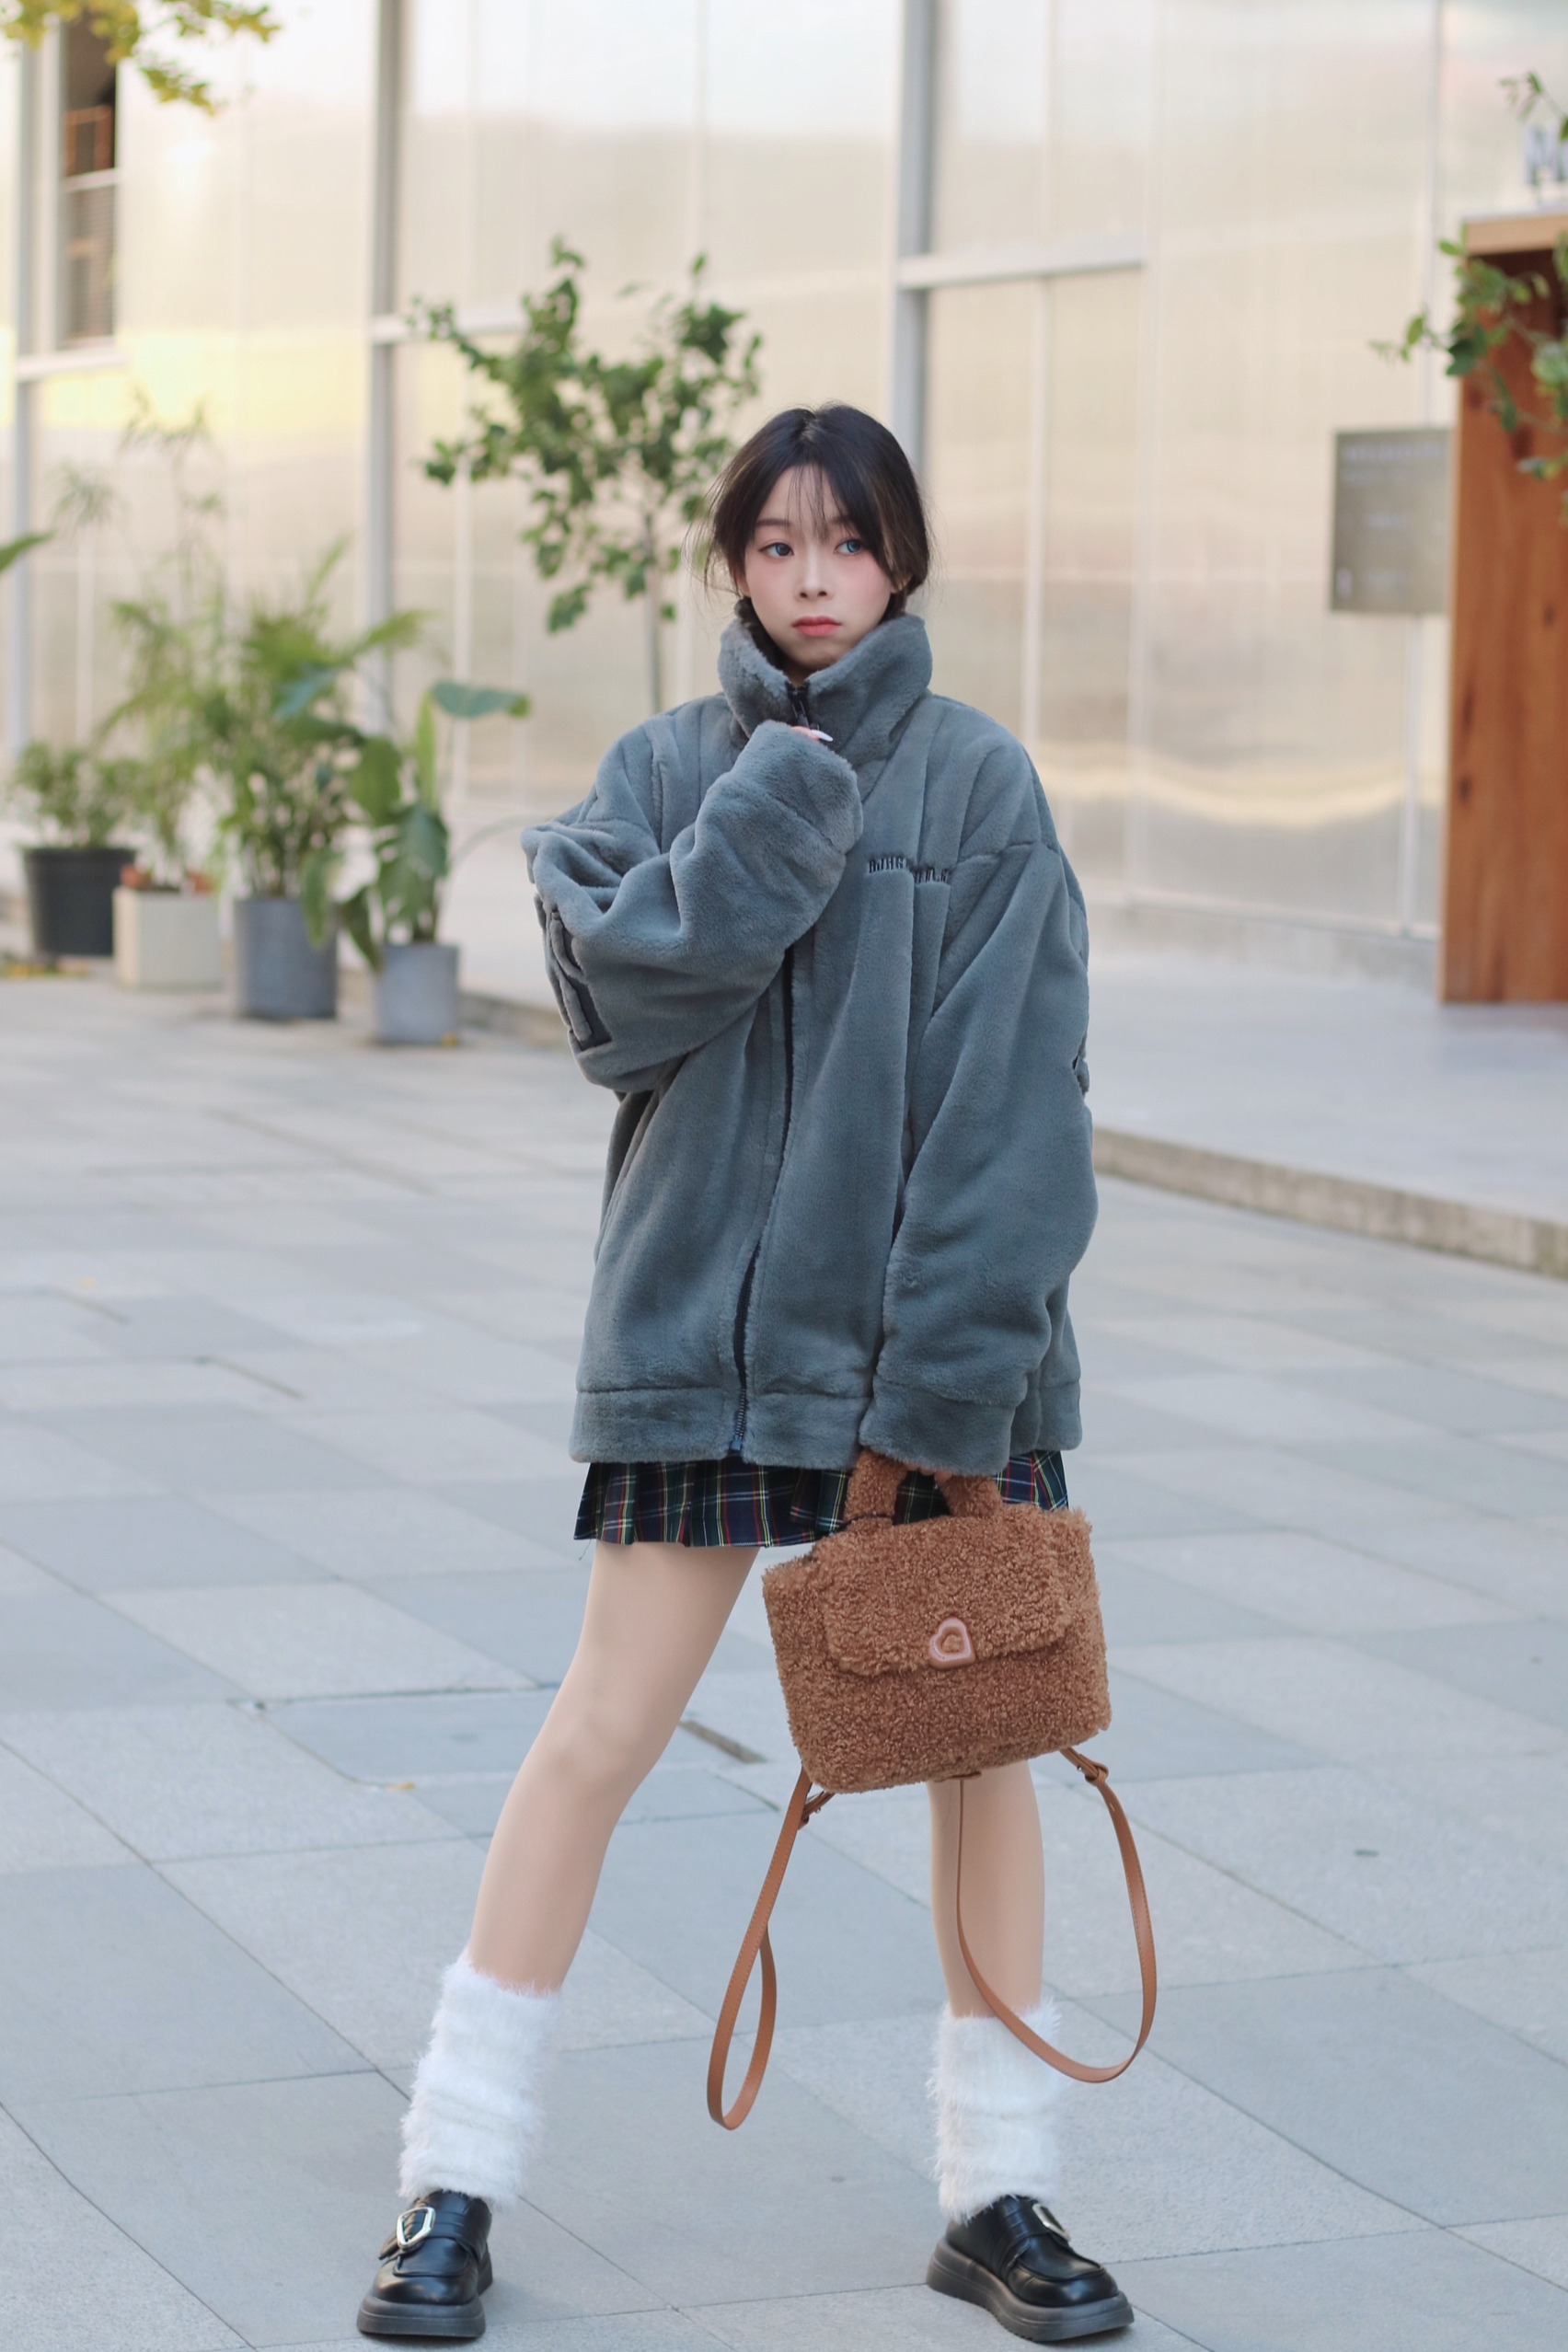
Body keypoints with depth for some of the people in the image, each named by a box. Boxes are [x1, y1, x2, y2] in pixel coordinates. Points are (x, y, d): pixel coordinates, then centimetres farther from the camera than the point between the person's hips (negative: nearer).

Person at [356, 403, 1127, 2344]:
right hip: (699, 1326, 0)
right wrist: (790, 789, -13)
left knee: (983, 1743, 6)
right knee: (600, 1736, 1)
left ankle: (999, 2191, 20)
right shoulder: (666, 770, 5)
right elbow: (626, 985, -13)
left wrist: (953, 1370, -14)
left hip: (936, 1343, 0)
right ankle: (457, 2181, 11)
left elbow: (1014, 1106, -7)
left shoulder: (976, 783, -1)